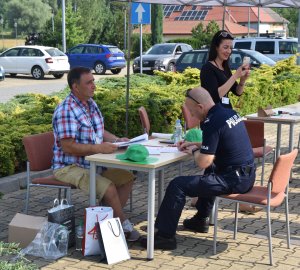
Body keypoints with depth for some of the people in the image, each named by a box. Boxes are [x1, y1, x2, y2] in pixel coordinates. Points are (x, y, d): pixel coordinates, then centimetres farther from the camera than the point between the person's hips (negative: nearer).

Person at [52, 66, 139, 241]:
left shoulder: (91, 104, 8)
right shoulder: (66, 111, -22)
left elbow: (100, 131, 21)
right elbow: (68, 147, -27)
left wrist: (117, 139, 3)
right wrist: (98, 148, -30)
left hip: (93, 163, 9)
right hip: (69, 168, -9)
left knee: (127, 178, 2)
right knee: (108, 188, -25)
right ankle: (125, 226, -4)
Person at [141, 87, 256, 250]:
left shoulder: (212, 123, -19)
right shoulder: (229, 113, 10)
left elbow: (202, 163, -21)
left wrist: (194, 151, -1)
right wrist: (195, 145, 19)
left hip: (233, 181, -10)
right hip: (248, 175, 10)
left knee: (177, 185, -10)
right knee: (211, 170, 40)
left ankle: (165, 235, -4)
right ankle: (201, 220, 45)